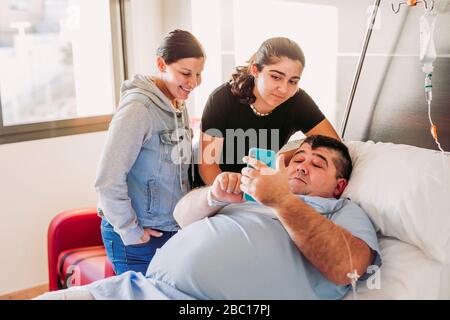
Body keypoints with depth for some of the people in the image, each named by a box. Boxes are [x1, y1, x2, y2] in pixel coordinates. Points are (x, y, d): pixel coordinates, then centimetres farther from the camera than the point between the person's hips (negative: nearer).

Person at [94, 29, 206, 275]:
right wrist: (130, 231, -15)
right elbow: (108, 180, -22)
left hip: (172, 228, 7)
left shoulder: (178, 106, 5)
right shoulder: (138, 108, -20)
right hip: (138, 238, -7)